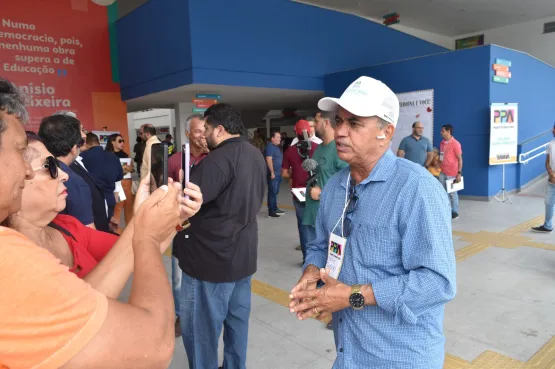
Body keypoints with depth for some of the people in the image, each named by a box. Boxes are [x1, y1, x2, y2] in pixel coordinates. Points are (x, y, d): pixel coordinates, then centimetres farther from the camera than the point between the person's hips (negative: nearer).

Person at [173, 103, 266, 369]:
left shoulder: (219, 159, -21)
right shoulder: (256, 155, 7)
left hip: (211, 256, -9)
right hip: (242, 253, 9)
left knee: (201, 328, 6)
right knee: (237, 319, 20)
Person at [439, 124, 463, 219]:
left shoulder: (455, 143, -11)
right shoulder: (442, 143, 9)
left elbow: (460, 159, -11)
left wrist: (459, 173, -15)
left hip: (452, 173, -6)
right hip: (442, 172, 6)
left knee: (452, 193, 3)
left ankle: (455, 212, 15)